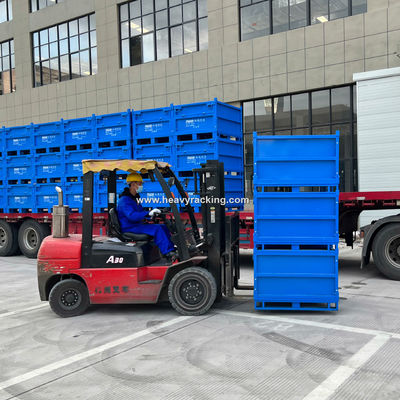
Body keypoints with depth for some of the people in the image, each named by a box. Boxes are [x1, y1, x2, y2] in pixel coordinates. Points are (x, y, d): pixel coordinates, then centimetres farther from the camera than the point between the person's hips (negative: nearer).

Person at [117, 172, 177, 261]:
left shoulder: (134, 198, 17)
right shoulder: (124, 200, -16)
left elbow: (141, 211, 27)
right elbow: (132, 216, -30)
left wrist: (153, 213, 8)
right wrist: (148, 214, -38)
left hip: (138, 224, 10)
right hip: (129, 228, -10)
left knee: (163, 227, 0)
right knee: (156, 229, -26)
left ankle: (172, 249, -2)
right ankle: (168, 254, -27)